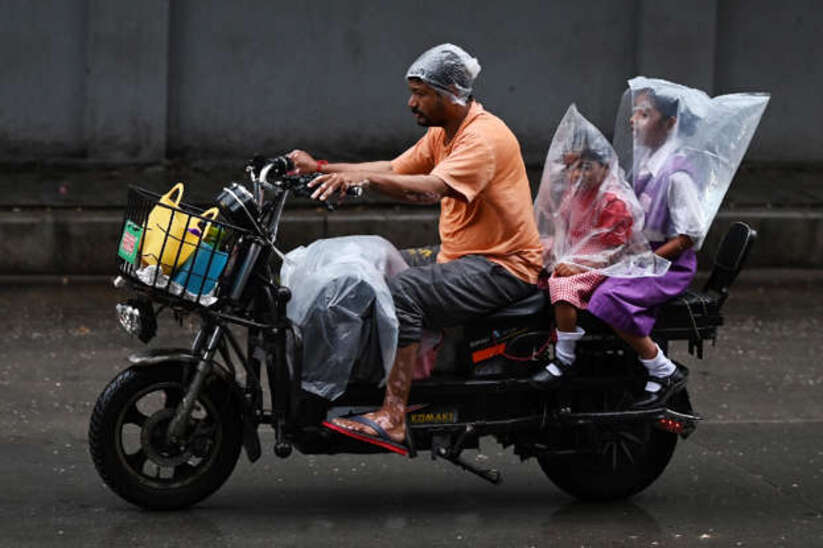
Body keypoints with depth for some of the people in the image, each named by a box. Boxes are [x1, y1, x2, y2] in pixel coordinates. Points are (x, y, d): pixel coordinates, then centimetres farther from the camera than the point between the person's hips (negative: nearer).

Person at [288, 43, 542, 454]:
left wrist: (364, 176, -42)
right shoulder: (443, 134, 14)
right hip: (457, 256, 11)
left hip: (504, 266, -11)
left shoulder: (484, 136, -18)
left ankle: (393, 419, -34)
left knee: (404, 292, -29)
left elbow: (432, 189, -33)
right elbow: (394, 170, 16)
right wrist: (321, 169, 6)